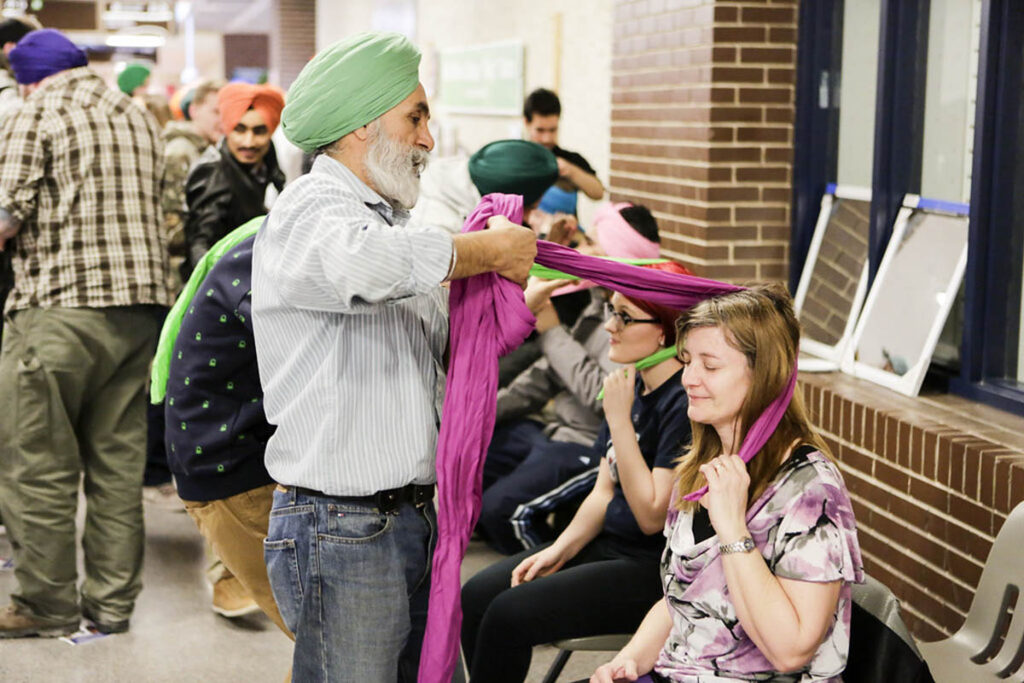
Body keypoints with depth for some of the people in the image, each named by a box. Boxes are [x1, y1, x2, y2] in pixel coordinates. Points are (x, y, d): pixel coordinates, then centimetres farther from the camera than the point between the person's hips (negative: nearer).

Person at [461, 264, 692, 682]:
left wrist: (619, 418, -21)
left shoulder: (686, 403, -20)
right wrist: (559, 550, -3)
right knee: (477, 596, -3)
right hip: (610, 544, 9)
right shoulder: (630, 384, 7)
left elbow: (653, 515, -22)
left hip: (657, 568, -9)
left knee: (510, 615, -18)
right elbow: (604, 490, 11)